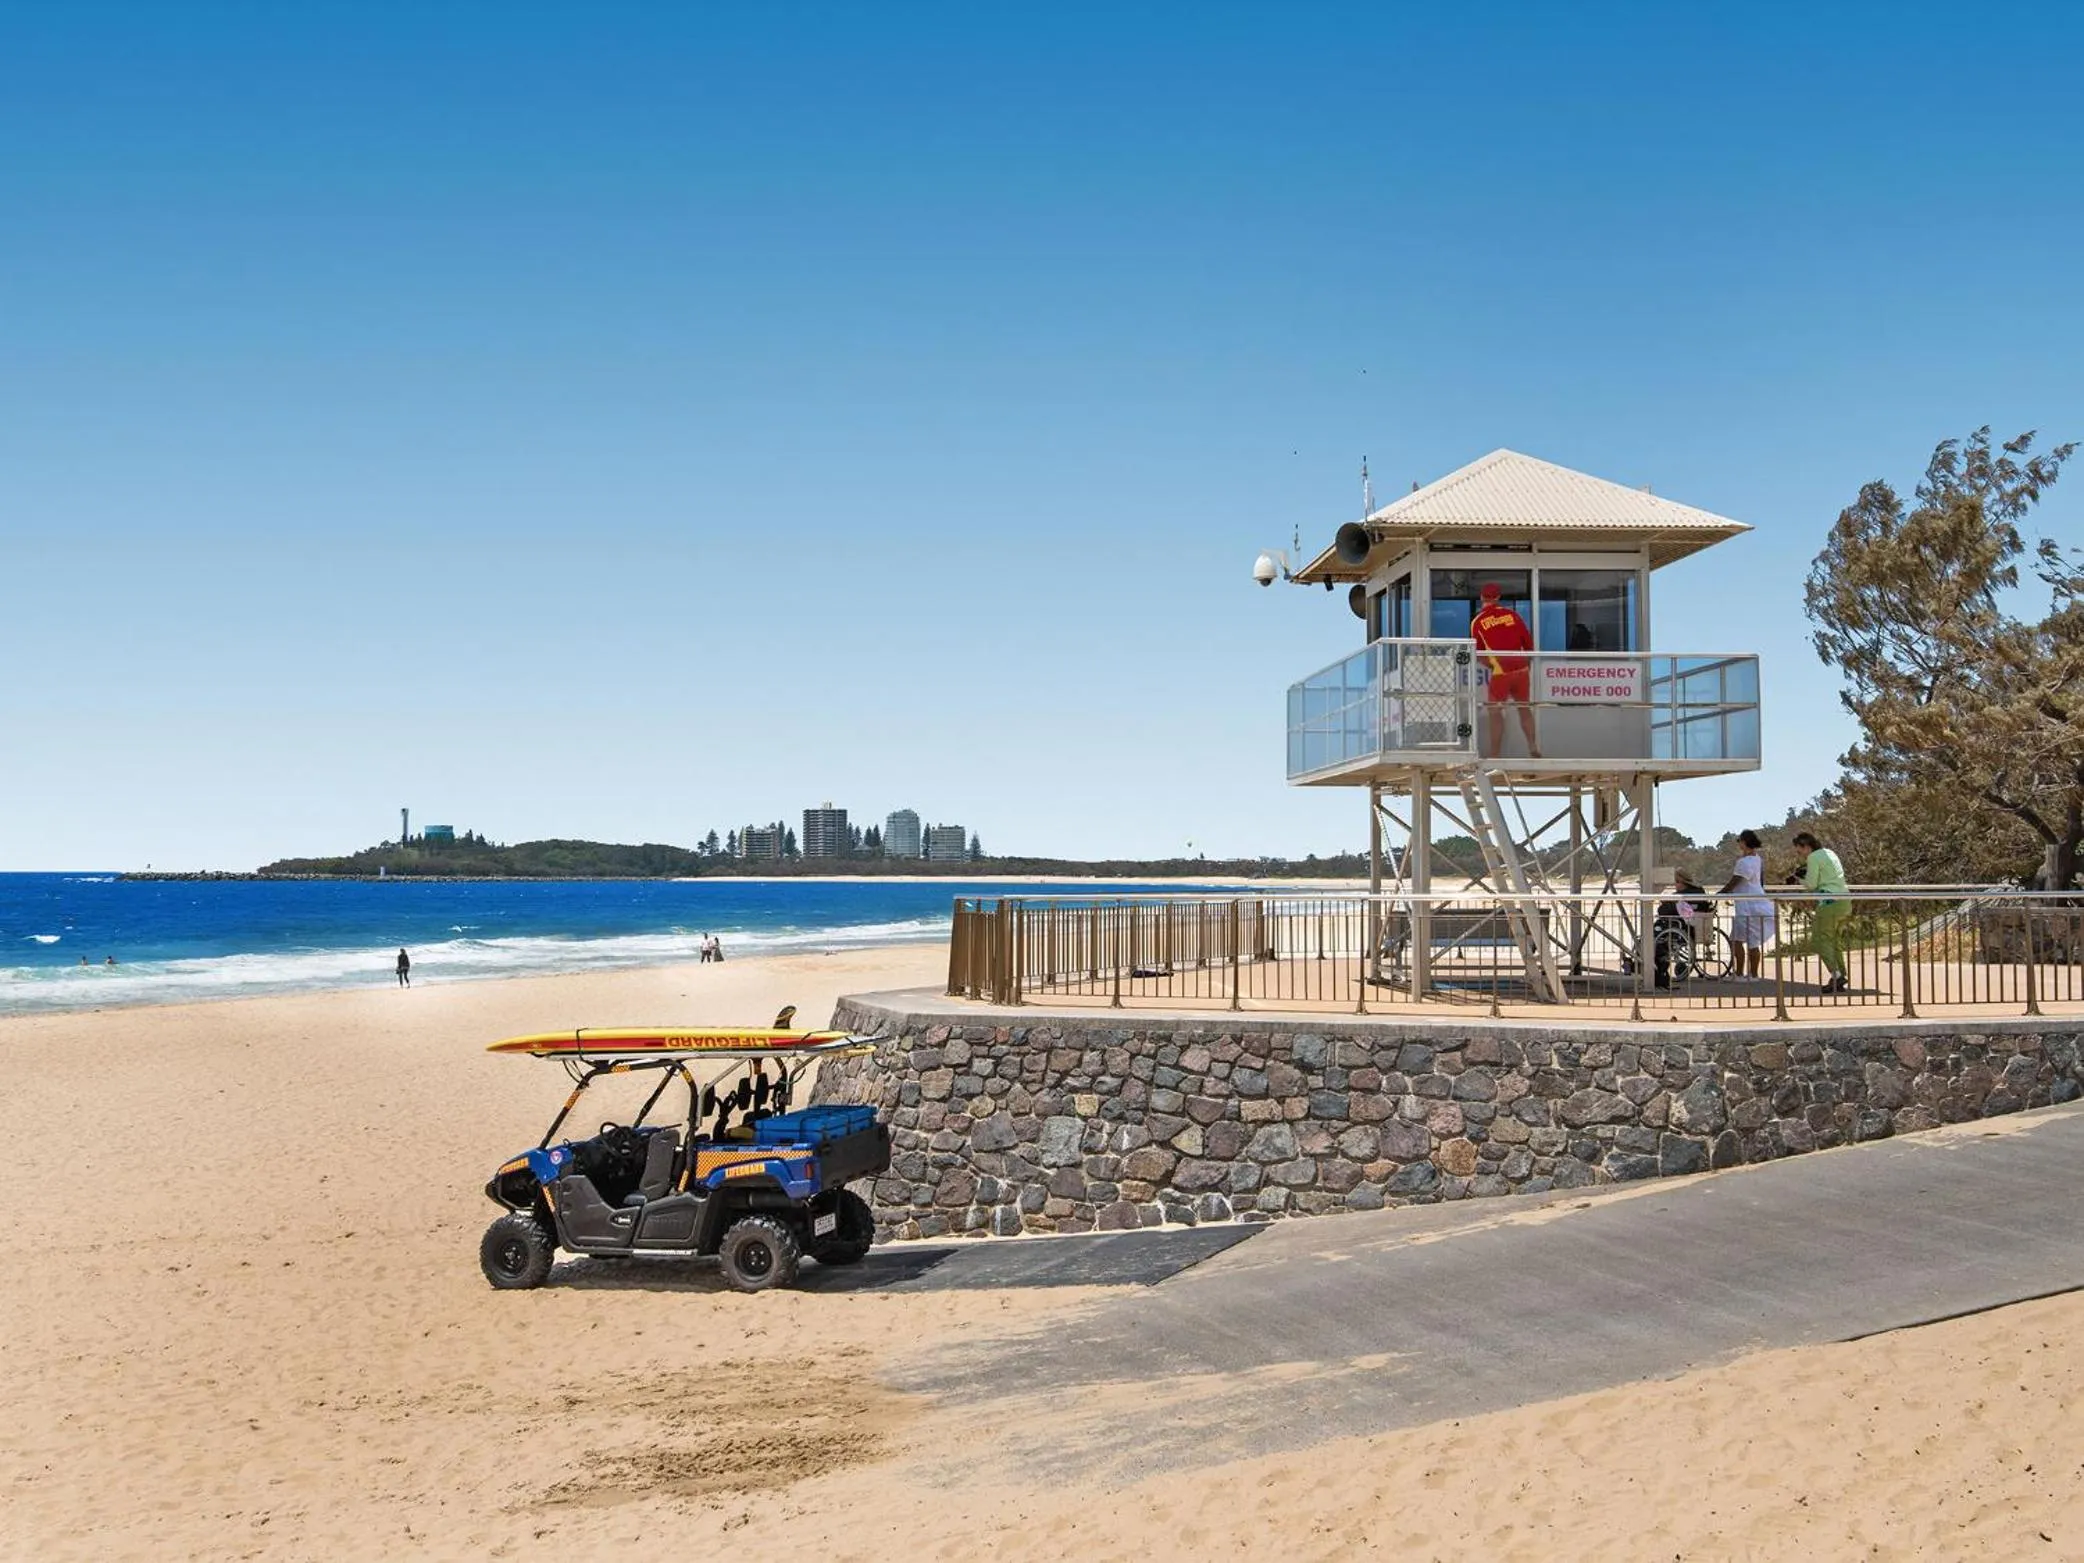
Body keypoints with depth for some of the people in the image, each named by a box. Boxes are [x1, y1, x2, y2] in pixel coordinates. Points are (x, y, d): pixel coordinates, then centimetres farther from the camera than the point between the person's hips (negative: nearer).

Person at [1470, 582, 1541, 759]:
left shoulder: (1477, 622, 0)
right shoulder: (1512, 614, 6)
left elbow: (1479, 653, 5)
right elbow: (1528, 643, 9)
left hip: (1500, 673, -3)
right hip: (1522, 670, 3)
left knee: (1494, 712, 5)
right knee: (1524, 708, 20)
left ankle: (1495, 756, 3)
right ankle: (1533, 747, 19)